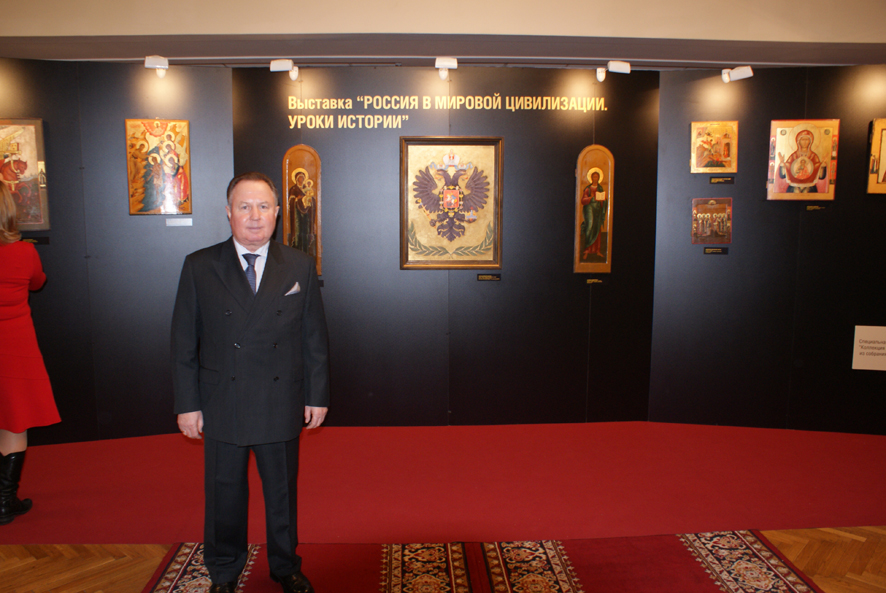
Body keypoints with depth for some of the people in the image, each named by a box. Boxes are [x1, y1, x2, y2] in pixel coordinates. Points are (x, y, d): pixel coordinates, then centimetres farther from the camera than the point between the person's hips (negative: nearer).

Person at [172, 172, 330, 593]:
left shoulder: (300, 266, 1)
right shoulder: (199, 267, -1)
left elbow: (315, 336, 3)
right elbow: (184, 341, 0)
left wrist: (318, 395, 1)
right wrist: (187, 403, -3)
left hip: (282, 404, 1)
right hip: (221, 404, 0)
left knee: (282, 491, 15)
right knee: (224, 494, 14)